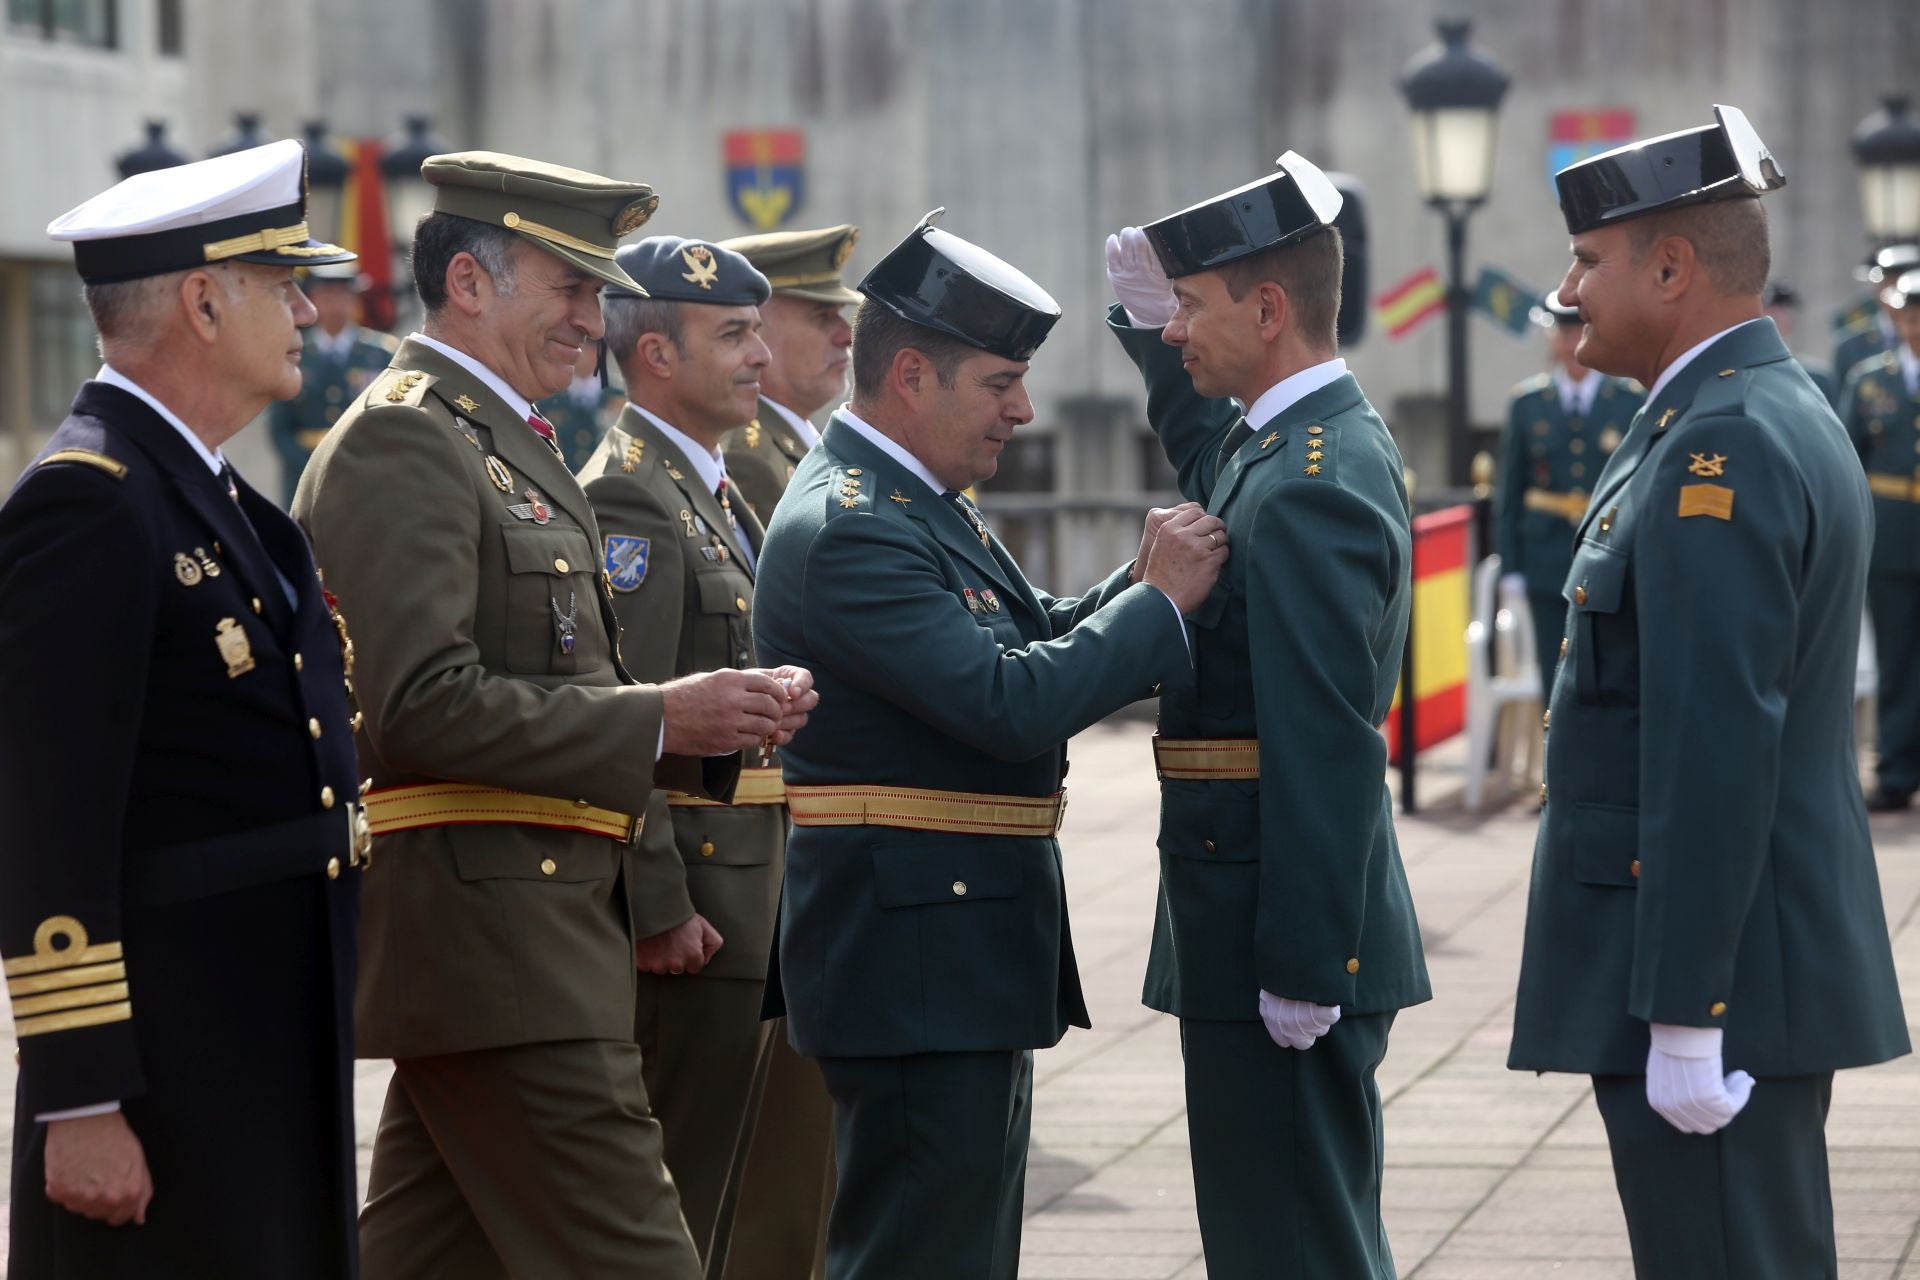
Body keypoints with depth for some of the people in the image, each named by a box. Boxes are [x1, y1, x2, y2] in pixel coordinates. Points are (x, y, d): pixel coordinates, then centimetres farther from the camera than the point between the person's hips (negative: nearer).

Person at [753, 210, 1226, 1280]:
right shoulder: (844, 530, -20)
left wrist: (1140, 584, 0)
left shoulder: (923, 501, 13)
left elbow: (1032, 645, 18)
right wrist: (1159, 599, -16)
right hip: (914, 961, -11)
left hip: (976, 949, 11)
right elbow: (1006, 703, -26)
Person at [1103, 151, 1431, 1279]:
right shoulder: (1322, 441, 11)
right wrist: (1150, 323, 22)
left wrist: (1301, 972, -23)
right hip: (1278, 929, 10)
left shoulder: (1311, 486, -20)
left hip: (1289, 932, -10)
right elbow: (1210, 471, 36)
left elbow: (1325, 748, -24)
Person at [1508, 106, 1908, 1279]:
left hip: (1715, 971, -10)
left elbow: (1717, 748, -23)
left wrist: (1682, 1019, -23)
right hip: (1779, 961, 10)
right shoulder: (1780, 416, 15)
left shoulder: (1720, 451, -17)